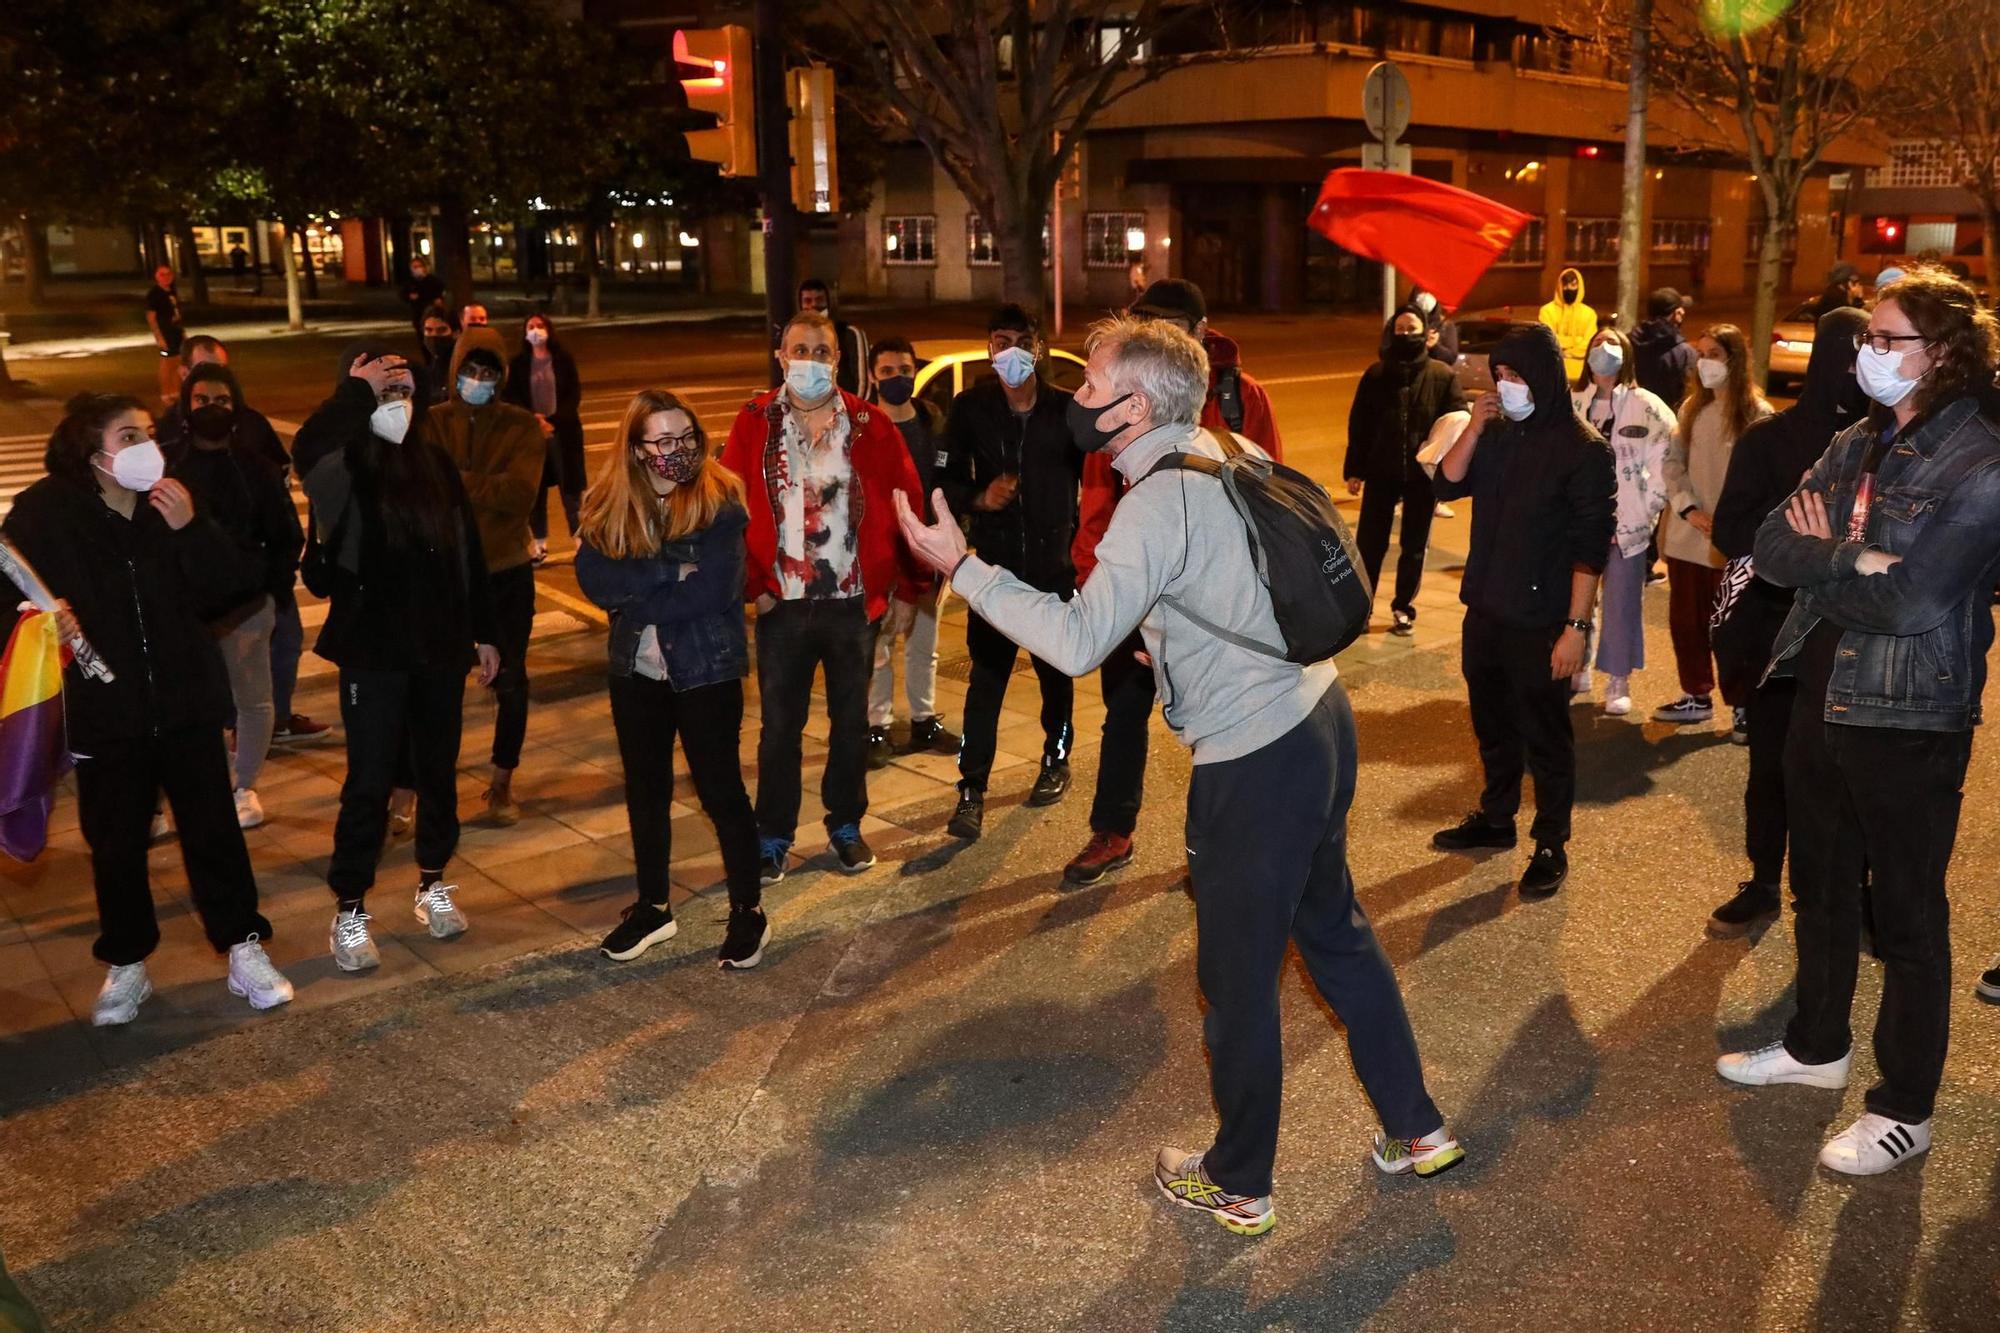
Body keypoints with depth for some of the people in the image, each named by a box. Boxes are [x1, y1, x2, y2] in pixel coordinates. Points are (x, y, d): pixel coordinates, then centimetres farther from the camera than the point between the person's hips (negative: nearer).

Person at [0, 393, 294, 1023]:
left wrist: (190, 529, -22)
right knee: (116, 844, 10)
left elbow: (228, 586, -8)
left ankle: (243, 949, 18)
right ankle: (125, 965, 26)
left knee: (213, 828, 6)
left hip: (186, 703, 1)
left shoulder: (173, 501, -3)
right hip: (104, 710, -1)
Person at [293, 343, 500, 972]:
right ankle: (349, 909, 14)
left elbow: (468, 551, 10)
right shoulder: (344, 466, -9)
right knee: (370, 782, 0)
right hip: (374, 652, -4)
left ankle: (433, 883, 33)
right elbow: (306, 447, -36)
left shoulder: (435, 463, 4)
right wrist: (360, 390, -27)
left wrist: (484, 632, 11)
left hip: (442, 646, 4)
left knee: (438, 772, 15)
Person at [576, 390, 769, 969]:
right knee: (646, 788, 16)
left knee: (720, 788, 4)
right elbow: (594, 581, -14)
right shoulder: (607, 503, -3)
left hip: (707, 668, -4)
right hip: (635, 669, 5)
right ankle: (653, 905, 33)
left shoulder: (720, 500, -14)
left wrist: (633, 590, -14)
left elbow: (710, 591, -22)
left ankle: (748, 912, 20)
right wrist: (671, 573, -24)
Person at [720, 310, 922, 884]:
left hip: (853, 600, 1)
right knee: (779, 723, 8)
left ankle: (846, 825, 31)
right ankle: (773, 836, 22)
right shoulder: (753, 423, -2)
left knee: (851, 718, 13)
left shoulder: (870, 424, -2)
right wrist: (752, 584, -10)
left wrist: (889, 579, -4)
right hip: (782, 603, 0)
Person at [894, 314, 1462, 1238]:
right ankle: (1415, 1127, 37)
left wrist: (960, 565, -24)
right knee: (1333, 927, 24)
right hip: (1316, 719, 9)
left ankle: (1238, 1187, 27)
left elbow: (1079, 641, -29)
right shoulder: (1221, 454, 6)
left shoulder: (1161, 499, -20)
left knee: (1238, 978, 8)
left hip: (1255, 763, -9)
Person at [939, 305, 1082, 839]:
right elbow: (948, 481, 1)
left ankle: (1056, 759, 35)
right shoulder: (970, 409, 0)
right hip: (995, 560, 0)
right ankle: (972, 789, -1)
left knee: (1056, 669, 13)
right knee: (987, 677, -4)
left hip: (1056, 561, 1)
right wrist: (979, 498, -18)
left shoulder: (1067, 409, -2)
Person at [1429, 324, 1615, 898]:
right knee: (1493, 723, 18)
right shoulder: (1497, 434, 6)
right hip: (1485, 609, 6)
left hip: (1539, 621, -6)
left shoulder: (1582, 449, -13)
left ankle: (1552, 845, 17)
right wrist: (1474, 427, -11)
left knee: (1545, 734, 4)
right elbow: (1447, 485, 0)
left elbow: (1591, 546, -15)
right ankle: (1495, 818, 35)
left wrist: (1576, 626, -18)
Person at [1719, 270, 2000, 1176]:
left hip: (1908, 721, -7)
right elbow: (1772, 546, -4)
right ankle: (1818, 1045, 41)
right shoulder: (1855, 446, 6)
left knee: (1907, 916, 6)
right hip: (1823, 698, 7)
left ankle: (1904, 1110, 20)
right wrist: (1852, 563, -21)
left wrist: (1821, 556, -10)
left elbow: (1914, 601, -24)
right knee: (1821, 886, 21)